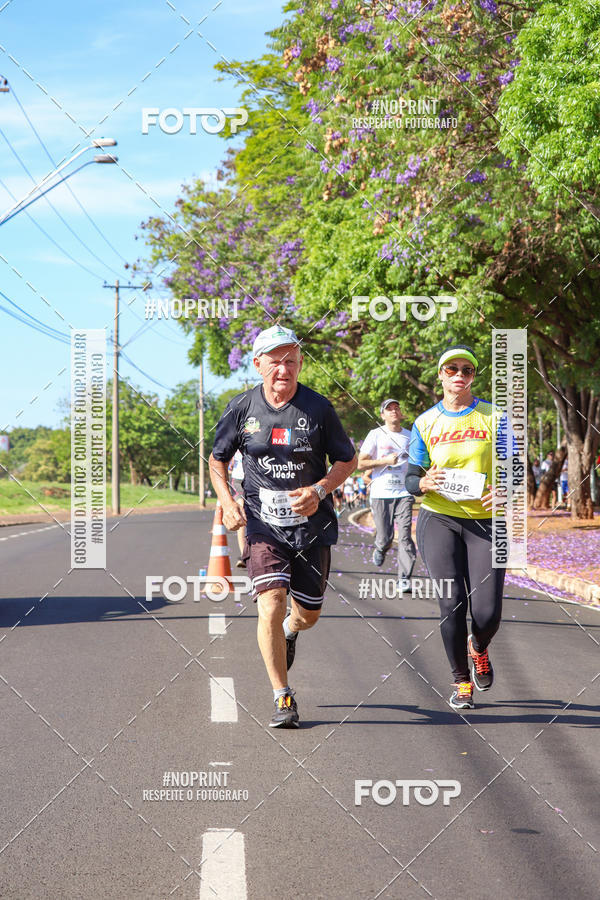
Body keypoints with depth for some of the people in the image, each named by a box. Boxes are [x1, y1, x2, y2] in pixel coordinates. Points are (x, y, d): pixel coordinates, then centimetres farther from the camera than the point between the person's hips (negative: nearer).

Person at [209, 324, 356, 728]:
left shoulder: (318, 408, -6)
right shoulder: (242, 408, -4)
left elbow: (348, 460, 4)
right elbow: (217, 460, 11)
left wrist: (319, 490, -14)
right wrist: (227, 502, -7)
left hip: (313, 524, 1)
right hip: (263, 524, -1)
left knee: (308, 614, 12)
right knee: (270, 606, -17)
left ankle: (290, 631, 51)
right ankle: (283, 698, -4)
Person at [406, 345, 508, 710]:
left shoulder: (494, 417, 5)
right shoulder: (425, 423, 8)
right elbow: (411, 478, 9)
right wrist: (423, 483, -15)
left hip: (485, 522, 0)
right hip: (439, 519, 0)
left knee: (487, 613, -9)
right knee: (452, 603, -12)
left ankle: (478, 648, 28)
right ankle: (461, 680, 8)